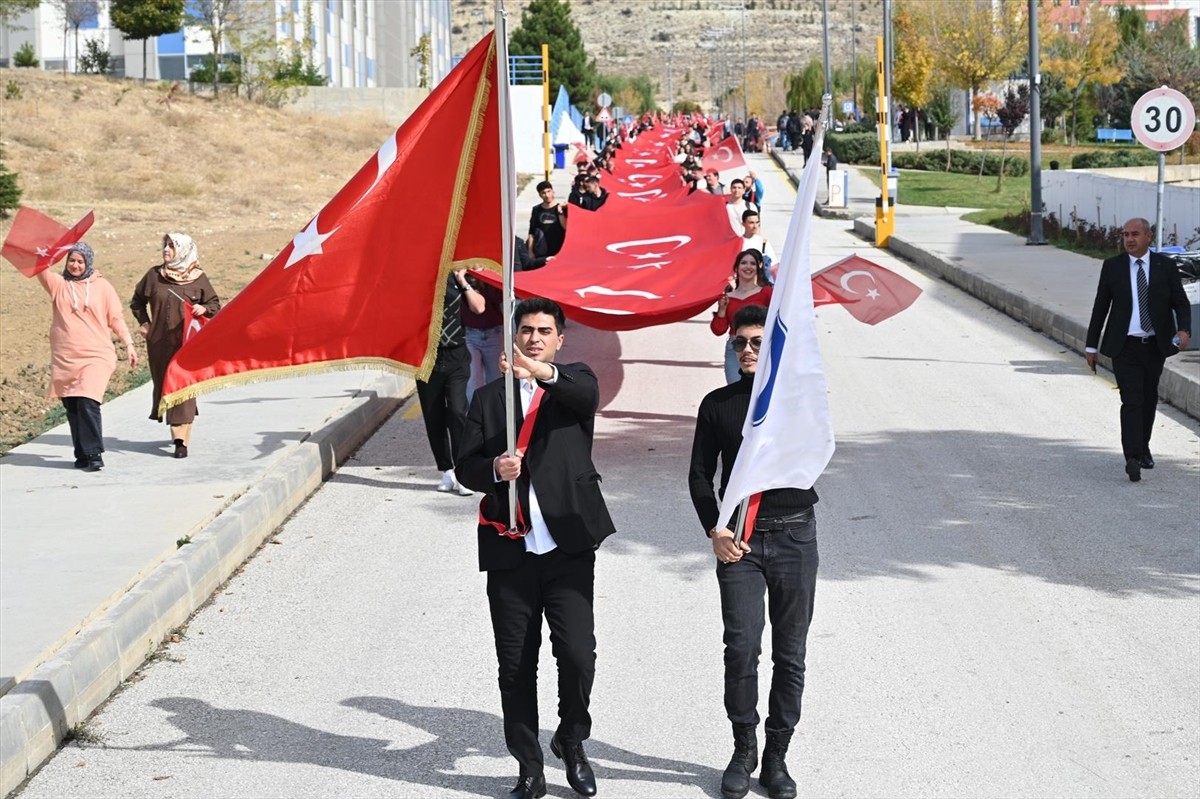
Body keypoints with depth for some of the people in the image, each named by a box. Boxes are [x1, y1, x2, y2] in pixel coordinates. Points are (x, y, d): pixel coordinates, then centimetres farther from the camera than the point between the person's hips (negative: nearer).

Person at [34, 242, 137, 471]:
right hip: (65, 358, 3)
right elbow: (40, 268, -9)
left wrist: (129, 344, 3)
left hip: (96, 356, -3)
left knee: (87, 401, -17)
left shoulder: (102, 286, 7)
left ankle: (94, 454, -13)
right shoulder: (58, 284, 8)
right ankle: (82, 455, 15)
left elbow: (116, 319, 9)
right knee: (72, 407, 4)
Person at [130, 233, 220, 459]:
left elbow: (214, 304, 7)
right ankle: (177, 433, 23)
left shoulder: (198, 277, -1)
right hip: (159, 341, 3)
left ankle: (182, 439, -11)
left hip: (187, 340, -3)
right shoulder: (154, 275, 5)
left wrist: (204, 309, -13)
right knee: (163, 384, 7)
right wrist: (144, 323, 9)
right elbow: (137, 300, 19)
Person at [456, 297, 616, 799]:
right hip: (510, 552, 3)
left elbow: (588, 394, -20)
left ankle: (572, 742, 15)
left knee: (578, 655, -11)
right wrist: (494, 469, -15)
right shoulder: (488, 398, 14)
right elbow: (466, 466, 8)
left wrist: (544, 372, -40)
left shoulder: (573, 383, 6)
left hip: (568, 548, -3)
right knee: (515, 667, 5)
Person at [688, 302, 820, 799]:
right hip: (738, 539, 0)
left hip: (794, 535, 0)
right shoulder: (718, 404, 6)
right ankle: (743, 750, 8)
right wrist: (715, 530, -6)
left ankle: (776, 756, 14)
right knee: (741, 648, -8)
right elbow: (700, 474, 7)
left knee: (790, 652, 4)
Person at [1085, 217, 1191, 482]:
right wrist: (1091, 345, 5)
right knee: (1132, 401, -13)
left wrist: (1184, 329, -17)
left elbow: (1181, 303, 3)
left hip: (1155, 347, 2)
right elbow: (1100, 307, 5)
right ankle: (1133, 458, -20)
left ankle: (1143, 448, 34)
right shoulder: (1112, 267, 1)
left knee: (1149, 400, 14)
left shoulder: (1165, 267, 2)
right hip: (1125, 348, -2)